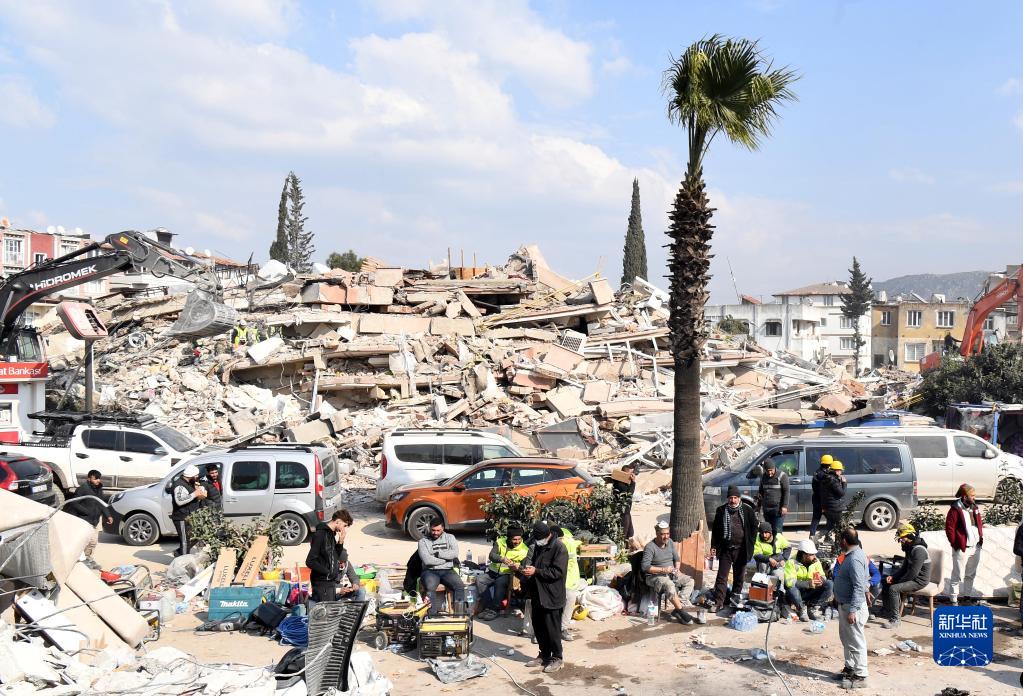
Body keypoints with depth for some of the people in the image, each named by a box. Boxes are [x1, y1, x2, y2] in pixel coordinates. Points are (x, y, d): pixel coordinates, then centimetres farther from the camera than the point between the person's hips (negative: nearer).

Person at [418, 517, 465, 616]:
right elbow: (427, 560, -10)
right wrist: (446, 557, -5)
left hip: (447, 570, 2)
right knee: (430, 587, -35)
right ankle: (432, 615, -30)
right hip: (430, 571, -2)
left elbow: (455, 553, -4)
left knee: (459, 585, -26)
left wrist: (438, 553, -7)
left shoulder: (449, 538, 13)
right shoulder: (423, 541, 5)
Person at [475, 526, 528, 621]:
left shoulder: (524, 550, -4)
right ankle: (487, 606, -16)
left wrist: (518, 567, -31)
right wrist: (502, 559, -33)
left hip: (508, 575, -3)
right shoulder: (500, 542, 1)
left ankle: (494, 610, -23)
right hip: (493, 572, 3)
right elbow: (491, 555, -11)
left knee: (499, 582, -35)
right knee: (479, 579, -22)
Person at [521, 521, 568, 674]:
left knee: (552, 629, 1)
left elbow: (557, 572, -22)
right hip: (537, 595, 8)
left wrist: (535, 571, -23)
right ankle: (544, 655, 30)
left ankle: (557, 658, 16)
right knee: (538, 627, 15)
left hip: (552, 597, -8)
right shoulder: (537, 545, 8)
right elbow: (529, 558, 12)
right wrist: (526, 569, -12)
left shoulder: (559, 548, -16)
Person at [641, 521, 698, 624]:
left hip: (671, 574, 8)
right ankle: (681, 612, -26)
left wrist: (677, 569, -4)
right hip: (654, 577, -8)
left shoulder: (669, 542, 6)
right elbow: (645, 566, -22)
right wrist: (663, 570, -25)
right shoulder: (650, 547, -16)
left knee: (690, 581, -8)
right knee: (669, 584, -36)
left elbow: (677, 558, 16)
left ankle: (677, 610, -18)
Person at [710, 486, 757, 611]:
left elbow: (754, 527, 5)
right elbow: (715, 529, 8)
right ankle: (718, 602, -2)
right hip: (725, 549, 1)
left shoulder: (748, 510, -2)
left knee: (739, 576, 11)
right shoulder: (721, 510, 3)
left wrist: (750, 544, -1)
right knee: (722, 577, -3)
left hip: (741, 549, 0)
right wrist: (714, 546, 4)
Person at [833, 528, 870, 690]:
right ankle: (850, 668, 33)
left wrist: (852, 610, -28)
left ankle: (860, 676, 7)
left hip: (852, 606, -10)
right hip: (845, 605, 10)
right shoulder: (853, 554, 9)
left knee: (856, 642, -1)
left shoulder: (855, 559, -24)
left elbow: (859, 588, -27)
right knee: (846, 639, 20)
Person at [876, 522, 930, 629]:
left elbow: (913, 573, -27)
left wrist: (898, 581, -16)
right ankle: (887, 612, 17)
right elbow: (904, 567, 17)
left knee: (893, 589, -26)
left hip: (919, 581, -10)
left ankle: (896, 620, -19)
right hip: (912, 577, 10)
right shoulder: (910, 548, 10)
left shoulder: (919, 550, -24)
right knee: (885, 583, 8)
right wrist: (893, 577, 2)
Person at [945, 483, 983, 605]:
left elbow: (979, 523, 19)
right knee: (958, 576, -1)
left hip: (976, 547, 7)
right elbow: (949, 528, -15)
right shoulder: (955, 509, -16)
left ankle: (969, 595, 35)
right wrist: (955, 544, -13)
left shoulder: (974, 507, 7)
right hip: (962, 549, -7)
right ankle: (953, 600, 7)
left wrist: (981, 538, 10)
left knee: (971, 574, 20)